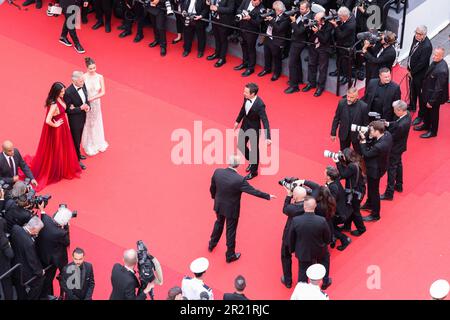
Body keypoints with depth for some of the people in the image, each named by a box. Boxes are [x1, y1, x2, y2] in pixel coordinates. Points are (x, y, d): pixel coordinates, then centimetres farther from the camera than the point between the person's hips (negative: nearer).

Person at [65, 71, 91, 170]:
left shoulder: (83, 86, -10)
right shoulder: (68, 92, -31)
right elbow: (67, 110, -23)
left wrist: (88, 106, -14)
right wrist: (80, 108, -29)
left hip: (82, 116, 7)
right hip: (74, 118, -7)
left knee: (79, 137, 27)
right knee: (75, 138, 12)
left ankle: (77, 153, 50)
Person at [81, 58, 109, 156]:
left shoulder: (100, 77, -11)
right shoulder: (84, 77, -19)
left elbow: (103, 92, -10)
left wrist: (92, 98, -21)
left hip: (96, 103, 3)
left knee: (96, 123, 20)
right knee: (87, 124, 11)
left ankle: (97, 143, 40)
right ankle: (89, 145, 29)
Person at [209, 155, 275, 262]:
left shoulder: (217, 172, -19)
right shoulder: (239, 180, -32)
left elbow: (212, 187, -3)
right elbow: (253, 191, -23)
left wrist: (214, 196, 19)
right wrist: (268, 196, -9)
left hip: (219, 206, 5)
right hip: (231, 209, -5)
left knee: (219, 223, 32)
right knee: (231, 231, 15)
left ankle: (212, 244, 53)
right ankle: (230, 255, 33)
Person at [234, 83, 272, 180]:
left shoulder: (259, 105, -33)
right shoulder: (246, 98, -13)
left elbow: (265, 121, -30)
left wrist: (267, 137, -33)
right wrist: (238, 121, 20)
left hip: (254, 129, -7)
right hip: (245, 125, 7)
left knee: (254, 150, 14)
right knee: (240, 145, 22)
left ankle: (253, 171, 36)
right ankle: (252, 161, 49)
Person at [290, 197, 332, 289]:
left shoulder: (295, 220, -26)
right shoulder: (322, 221, -27)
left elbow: (292, 238, -9)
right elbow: (328, 238, -11)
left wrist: (293, 249, 11)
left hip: (303, 252, 0)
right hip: (319, 251, 0)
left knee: (303, 272, 20)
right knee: (325, 257, 33)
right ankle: (325, 282, 47)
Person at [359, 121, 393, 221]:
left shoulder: (379, 146, -41)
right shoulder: (387, 134, -16)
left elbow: (366, 154, -25)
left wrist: (363, 140, -19)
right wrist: (370, 138, -18)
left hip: (375, 170, -9)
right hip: (380, 165, 9)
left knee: (374, 191, 13)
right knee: (371, 187, 31)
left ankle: (375, 215, 33)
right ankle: (369, 204, 55)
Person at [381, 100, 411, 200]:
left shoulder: (402, 125, -39)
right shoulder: (407, 114, -13)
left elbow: (393, 137, -28)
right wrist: (388, 124, -10)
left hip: (395, 148, -9)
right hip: (399, 146, 9)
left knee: (391, 169, 6)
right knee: (398, 164, 27)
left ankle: (389, 193, 19)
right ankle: (399, 185, 46)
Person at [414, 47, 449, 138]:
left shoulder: (442, 70, -35)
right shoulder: (435, 62, -10)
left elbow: (438, 89, -28)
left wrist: (431, 101, -19)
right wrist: (423, 89, 14)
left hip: (434, 96, -8)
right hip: (428, 92, 8)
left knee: (433, 113, 15)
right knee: (427, 110, 28)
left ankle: (433, 131, 37)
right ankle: (426, 125, 52)